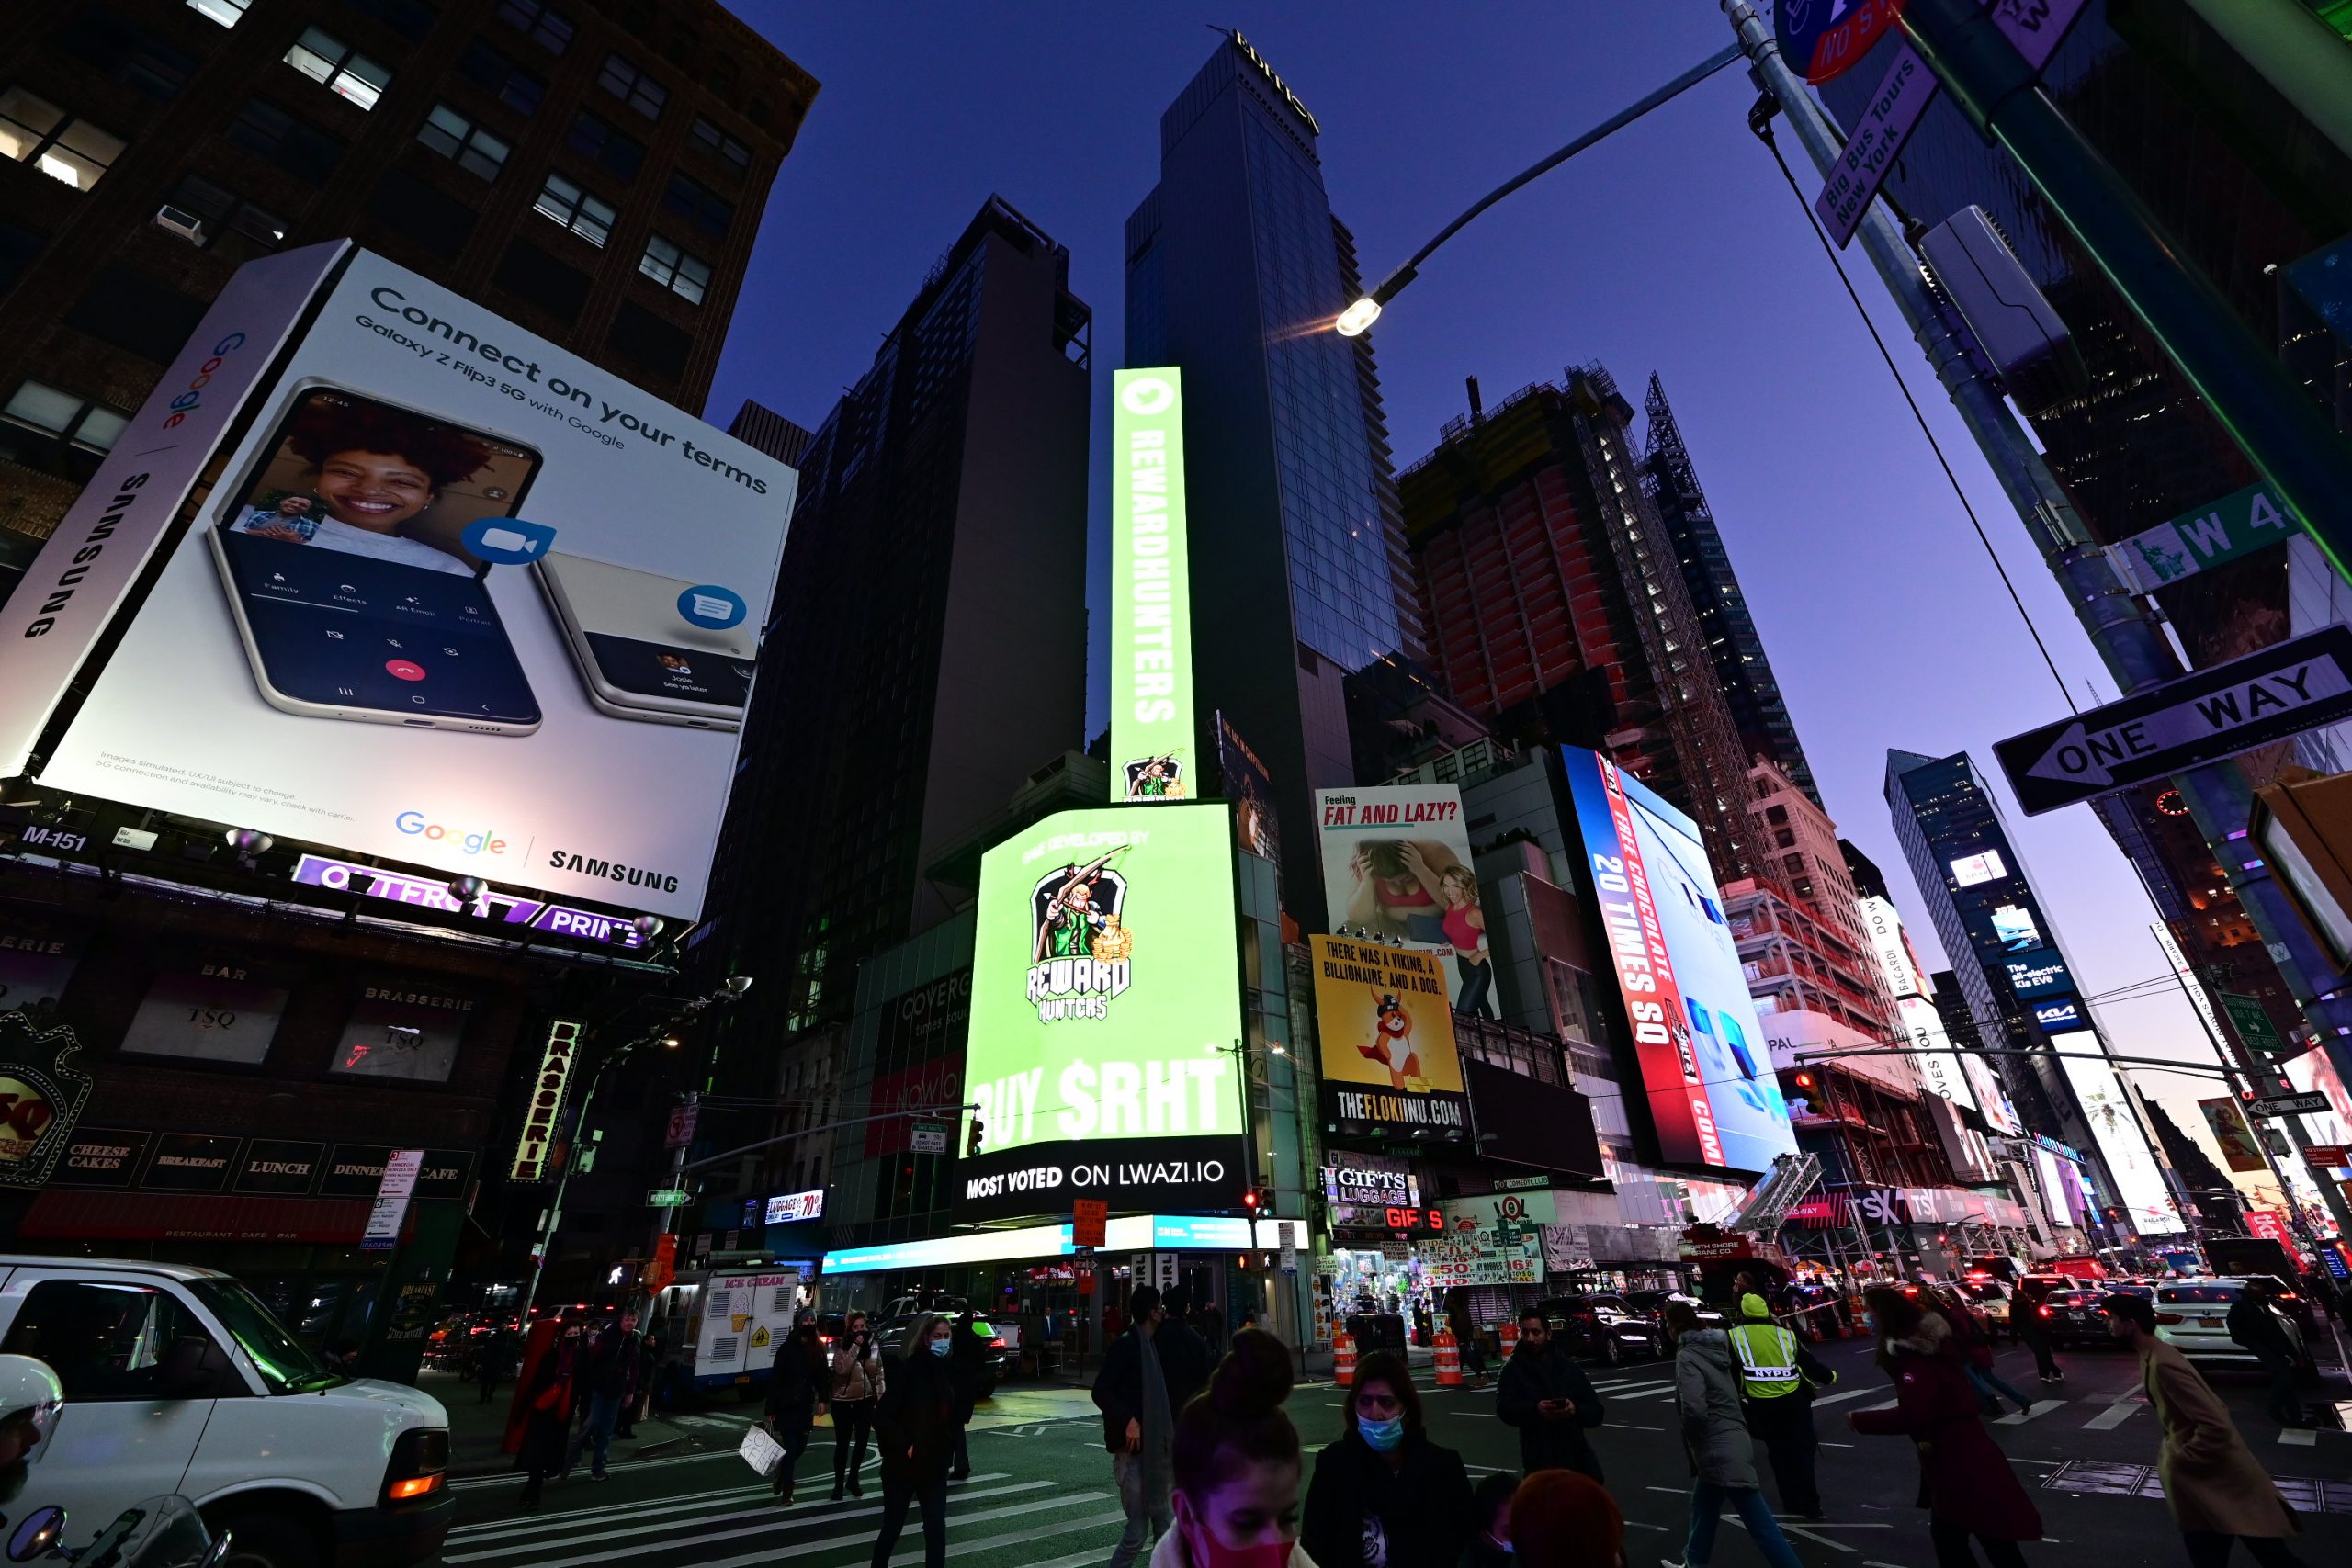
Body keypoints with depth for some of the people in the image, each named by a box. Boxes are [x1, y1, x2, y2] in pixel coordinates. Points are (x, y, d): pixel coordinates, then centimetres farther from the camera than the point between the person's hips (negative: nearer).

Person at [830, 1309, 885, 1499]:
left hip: (865, 1400, 4)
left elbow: (879, 1372, 5)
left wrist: (880, 1396, 1)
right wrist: (856, 1346, -30)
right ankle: (838, 1484, 20)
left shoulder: (873, 1345, -1)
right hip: (843, 1401, -4)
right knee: (843, 1444, 4)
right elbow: (842, 1369, -27)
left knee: (862, 1441, 12)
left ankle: (853, 1479, 31)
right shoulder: (842, 1346, -11)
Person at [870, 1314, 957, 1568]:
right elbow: (882, 1415, -23)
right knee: (893, 1526, 11)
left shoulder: (945, 1370, 3)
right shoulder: (908, 1368, -19)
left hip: (935, 1465, 5)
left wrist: (948, 1449, 7)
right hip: (904, 1465, -5)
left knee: (936, 1528, 5)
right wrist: (904, 1447, -18)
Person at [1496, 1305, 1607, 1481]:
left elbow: (1595, 1412, 3)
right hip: (1540, 1462, -3)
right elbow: (1504, 1408, -13)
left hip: (1577, 1457, 3)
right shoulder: (1513, 1370, 0)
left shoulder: (1570, 1368, 7)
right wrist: (1535, 1409, -31)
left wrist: (1575, 1410, -20)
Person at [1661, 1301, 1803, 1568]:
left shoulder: (1688, 1357, -20)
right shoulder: (1712, 1348, 5)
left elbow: (1694, 1410, -28)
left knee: (1760, 1523, -2)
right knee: (1702, 1508, 23)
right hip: (1727, 1443, 10)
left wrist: (1691, 1438, -8)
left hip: (1721, 1450, -10)